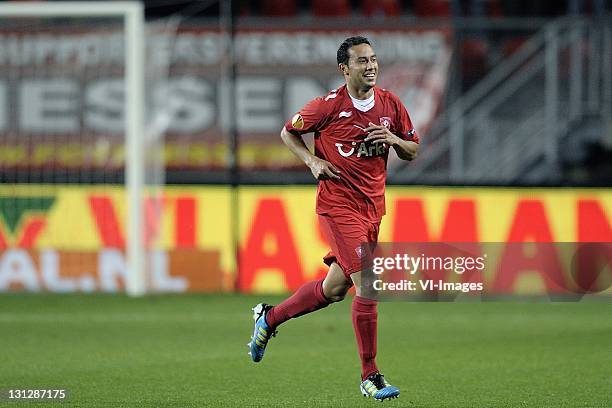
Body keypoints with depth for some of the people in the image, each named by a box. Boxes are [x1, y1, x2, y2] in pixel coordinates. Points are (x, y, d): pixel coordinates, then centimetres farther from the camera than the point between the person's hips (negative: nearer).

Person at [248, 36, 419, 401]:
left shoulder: (390, 104, 4)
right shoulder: (329, 106, -10)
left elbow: (412, 152, 13)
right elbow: (289, 132, 6)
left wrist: (393, 140, -9)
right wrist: (312, 160, -10)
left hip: (373, 206, 6)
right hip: (338, 204, -6)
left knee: (335, 288, 14)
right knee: (366, 285, -16)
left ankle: (269, 318, 37)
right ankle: (370, 376, -9)